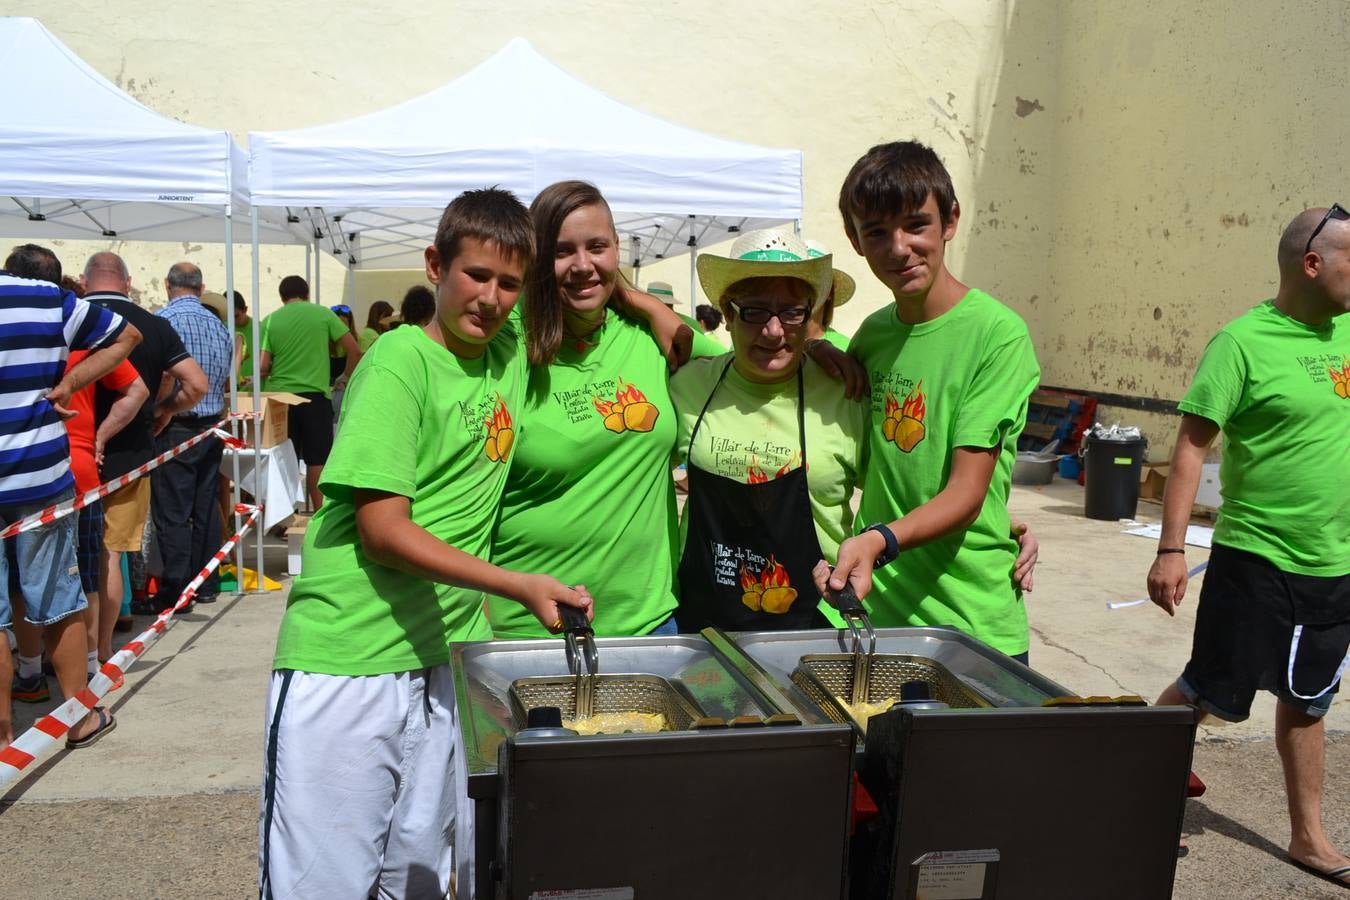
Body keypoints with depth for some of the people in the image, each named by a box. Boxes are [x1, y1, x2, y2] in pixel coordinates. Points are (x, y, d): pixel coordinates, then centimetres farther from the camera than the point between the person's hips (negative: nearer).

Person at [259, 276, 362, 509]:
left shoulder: (270, 321, 3)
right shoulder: (323, 314, 2)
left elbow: (262, 368, -3)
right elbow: (355, 351, 1)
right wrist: (345, 378, 16)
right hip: (315, 395, -1)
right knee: (317, 461, 5)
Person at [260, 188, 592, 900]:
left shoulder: (510, 355, 10)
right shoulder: (400, 362, -9)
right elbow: (382, 528, -15)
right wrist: (522, 587, -21)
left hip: (444, 661, 6)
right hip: (346, 660, -6)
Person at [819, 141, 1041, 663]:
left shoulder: (997, 333, -13)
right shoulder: (872, 332, 5)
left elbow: (967, 493, -18)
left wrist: (880, 540, -33)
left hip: (973, 622, -5)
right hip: (877, 613, 5)